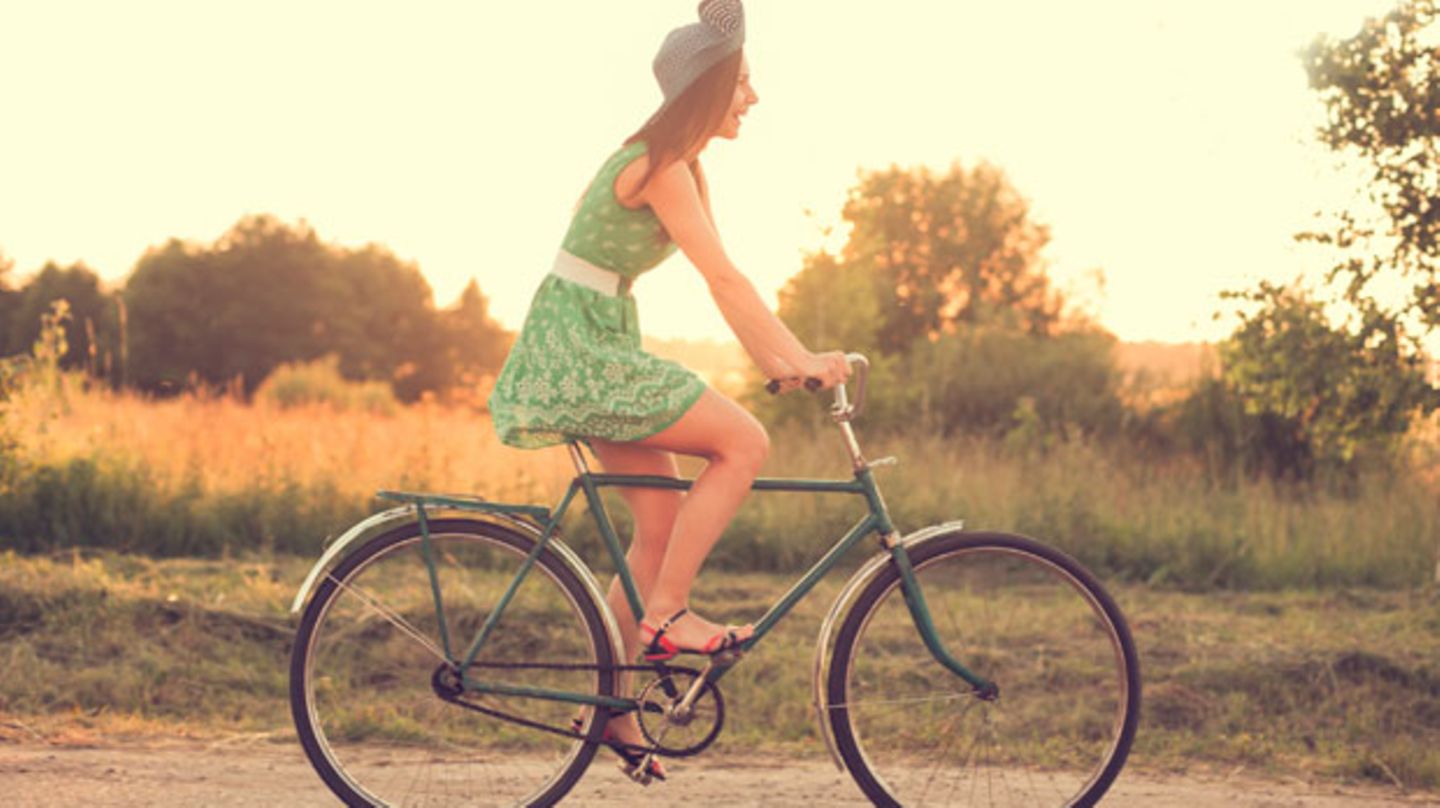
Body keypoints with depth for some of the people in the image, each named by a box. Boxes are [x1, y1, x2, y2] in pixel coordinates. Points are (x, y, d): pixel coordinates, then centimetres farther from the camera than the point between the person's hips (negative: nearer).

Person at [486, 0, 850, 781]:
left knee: (661, 523, 8)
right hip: (576, 346, -10)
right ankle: (664, 615, -8)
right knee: (743, 441, -14)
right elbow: (723, 277, -23)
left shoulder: (678, 163, 12)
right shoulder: (659, 167, -18)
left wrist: (774, 357, 5)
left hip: (600, 345, 10)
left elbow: (721, 281, 13)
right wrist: (802, 358, -24)